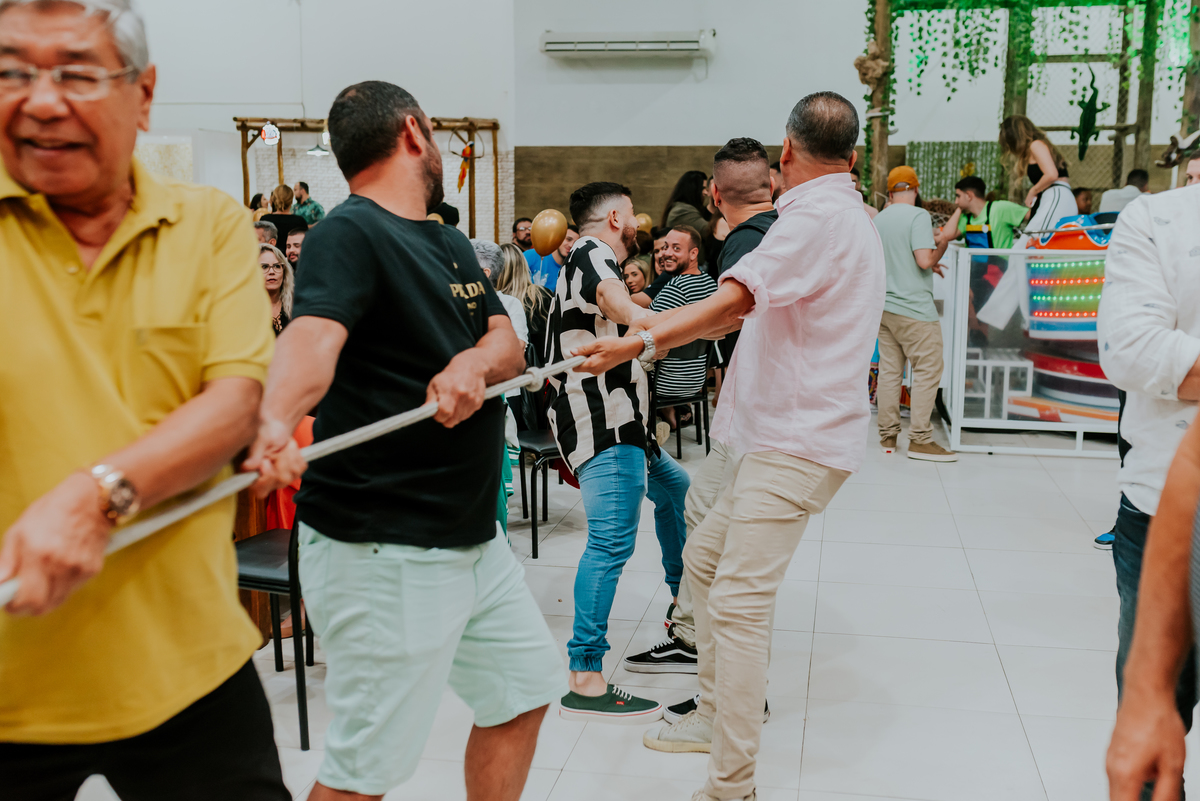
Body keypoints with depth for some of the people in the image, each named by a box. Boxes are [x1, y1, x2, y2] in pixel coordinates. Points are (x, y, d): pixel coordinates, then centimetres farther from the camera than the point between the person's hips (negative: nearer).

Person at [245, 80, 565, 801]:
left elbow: (507, 340, 5)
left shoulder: (451, 242, 16)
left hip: (473, 535, 9)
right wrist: (276, 425, -53)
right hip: (383, 551, -9)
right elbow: (312, 336, -32)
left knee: (523, 693, 20)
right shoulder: (351, 234, -14)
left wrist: (473, 364, -19)